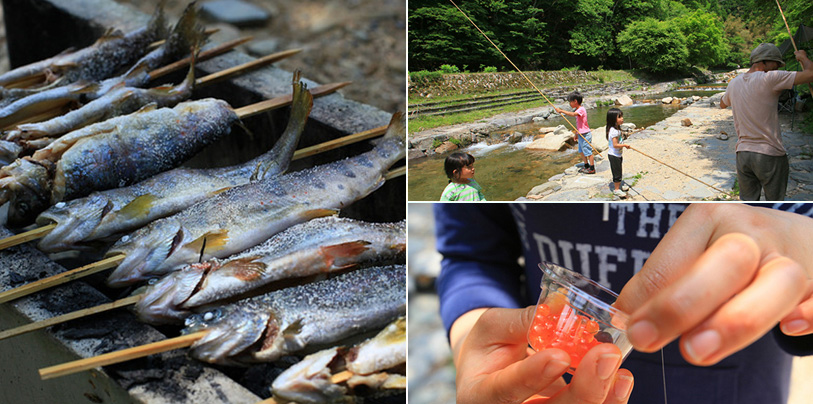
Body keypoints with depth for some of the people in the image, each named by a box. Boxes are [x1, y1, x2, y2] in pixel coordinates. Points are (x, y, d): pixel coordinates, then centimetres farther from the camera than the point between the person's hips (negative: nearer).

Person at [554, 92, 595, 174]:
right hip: (581, 135, 10)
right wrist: (576, 134, 24)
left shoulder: (581, 110, -19)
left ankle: (592, 168, 5)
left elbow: (573, 114, -40)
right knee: (581, 151, 19)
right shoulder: (577, 110, 12)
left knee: (588, 151, -2)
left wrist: (561, 111, -38)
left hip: (585, 135, -10)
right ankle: (586, 165, 32)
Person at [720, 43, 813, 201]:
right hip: (770, 155, -6)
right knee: (774, 202, 7)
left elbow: (723, 104, 27)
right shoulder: (769, 79, -14)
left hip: (743, 153, 6)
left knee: (748, 201, 13)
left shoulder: (734, 83, 6)